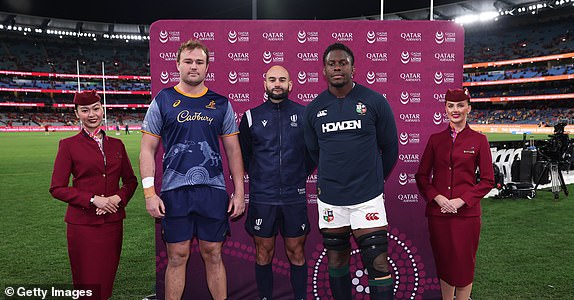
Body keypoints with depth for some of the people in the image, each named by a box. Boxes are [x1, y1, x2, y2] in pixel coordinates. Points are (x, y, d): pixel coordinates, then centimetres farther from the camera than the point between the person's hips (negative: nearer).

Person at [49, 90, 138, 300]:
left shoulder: (116, 144, 9)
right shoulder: (68, 145, -2)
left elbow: (131, 181, 14)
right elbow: (57, 188, -4)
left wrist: (118, 198, -6)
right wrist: (93, 199, -14)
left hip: (112, 222, 4)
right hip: (83, 223, -3)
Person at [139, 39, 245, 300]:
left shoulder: (221, 104, 8)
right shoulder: (162, 101, 3)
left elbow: (233, 150, 10)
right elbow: (147, 150, 3)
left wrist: (239, 192, 5)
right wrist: (149, 193, -6)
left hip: (213, 190, 1)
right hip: (174, 190, -1)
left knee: (213, 255, 9)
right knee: (178, 256, 6)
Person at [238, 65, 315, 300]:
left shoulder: (304, 114, 3)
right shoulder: (251, 117, 3)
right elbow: (242, 155, 15)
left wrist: (301, 175, 10)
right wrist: (259, 177, 12)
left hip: (295, 197, 0)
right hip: (262, 198, 0)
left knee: (296, 253, 9)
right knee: (264, 254, 9)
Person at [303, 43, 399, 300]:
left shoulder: (375, 102, -4)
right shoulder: (314, 109, 3)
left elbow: (390, 147, 6)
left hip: (367, 198, -2)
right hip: (329, 200, 3)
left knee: (378, 264, -3)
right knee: (336, 262, 14)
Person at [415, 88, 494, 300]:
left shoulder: (479, 140, 1)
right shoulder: (435, 139, 7)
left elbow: (488, 180, 1)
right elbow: (421, 176, 7)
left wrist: (461, 200, -11)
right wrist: (437, 197, -9)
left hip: (466, 213, -2)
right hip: (437, 212, 2)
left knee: (464, 266, 5)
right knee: (444, 265, 11)